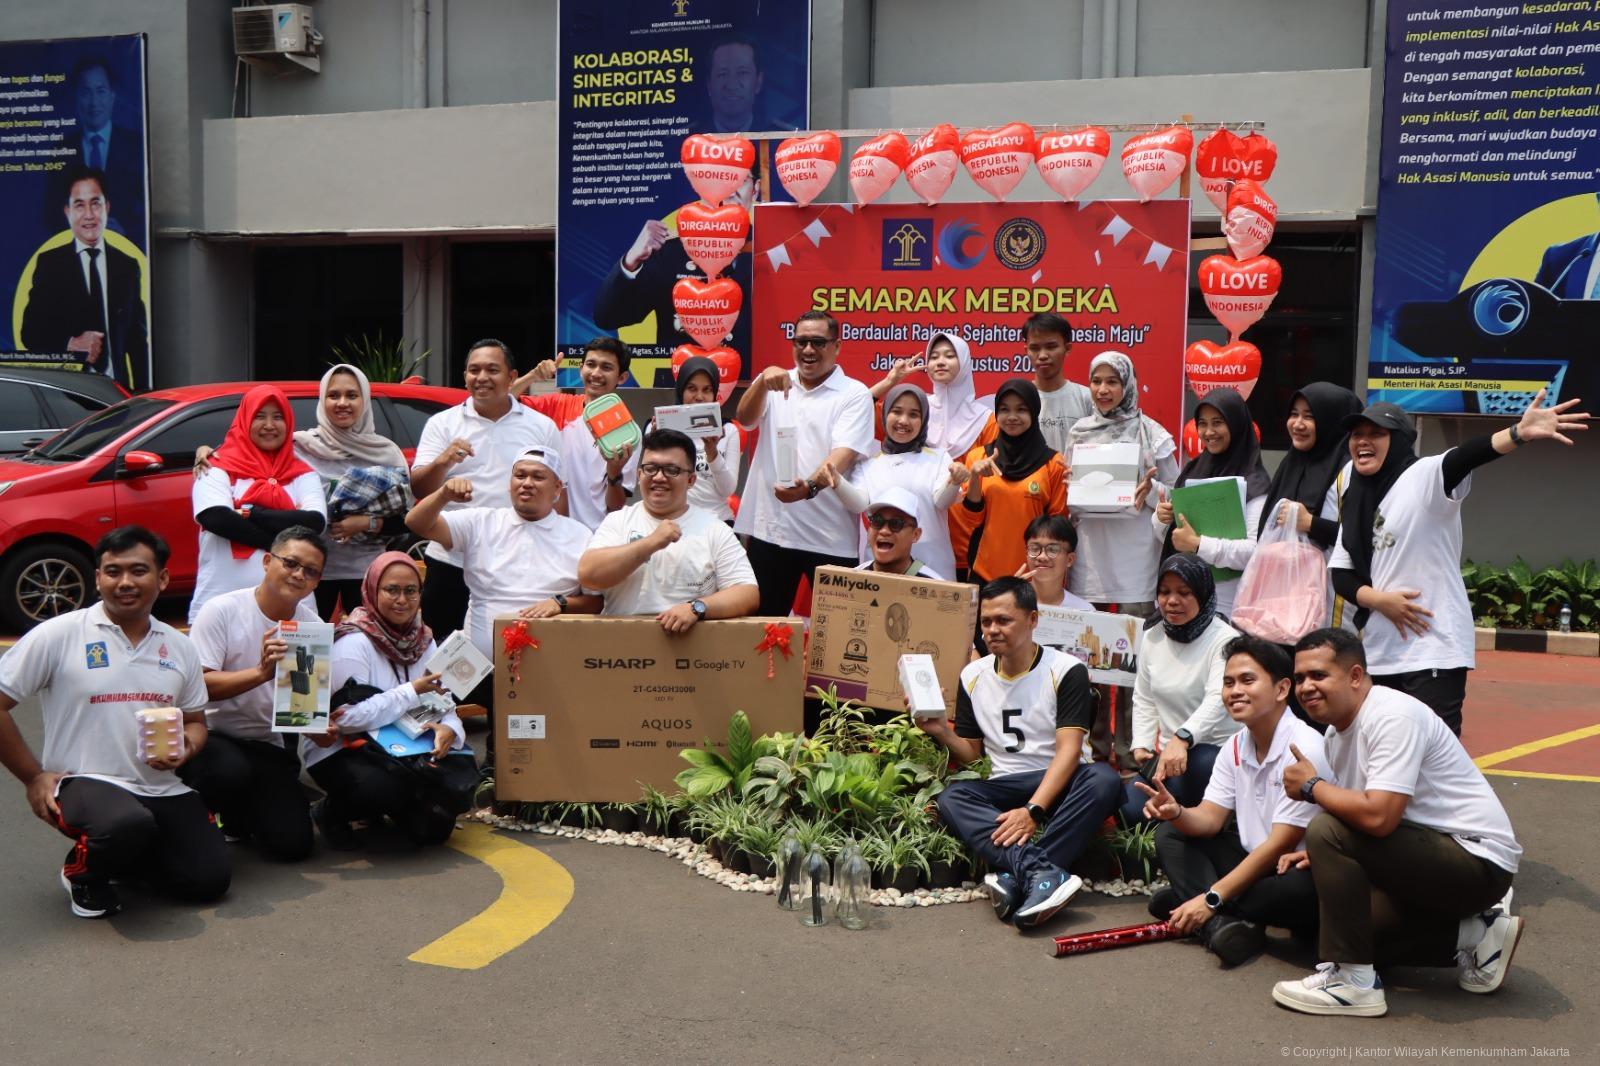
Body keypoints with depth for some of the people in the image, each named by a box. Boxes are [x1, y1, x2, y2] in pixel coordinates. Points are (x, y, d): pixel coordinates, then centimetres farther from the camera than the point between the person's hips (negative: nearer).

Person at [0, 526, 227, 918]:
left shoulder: (179, 647, 8)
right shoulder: (58, 635, -7)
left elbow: (195, 721, 17)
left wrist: (186, 747, -6)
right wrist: (33, 777, -5)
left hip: (161, 789, 5)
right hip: (84, 782, -5)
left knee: (208, 880, -10)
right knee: (130, 825, -38)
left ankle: (128, 852, 21)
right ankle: (83, 871, -2)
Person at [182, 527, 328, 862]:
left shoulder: (314, 627, 2)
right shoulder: (222, 610, -10)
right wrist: (261, 672, -32)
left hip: (268, 746, 4)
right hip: (211, 735, -4)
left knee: (292, 844, -10)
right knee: (231, 770, -39)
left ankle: (236, 818, 25)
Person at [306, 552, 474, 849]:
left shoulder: (423, 639, 6)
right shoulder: (353, 642, -15)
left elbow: (443, 703, 4)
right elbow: (347, 717, -24)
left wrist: (450, 729, -20)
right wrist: (412, 692, -22)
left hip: (403, 749, 6)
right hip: (340, 752, -6)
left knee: (460, 777, -17)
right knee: (387, 786, -35)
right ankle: (336, 813, 0)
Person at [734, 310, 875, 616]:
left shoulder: (855, 394, 0)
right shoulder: (774, 384, 11)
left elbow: (845, 452, -14)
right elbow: (745, 418, -5)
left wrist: (811, 485, -32)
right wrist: (763, 381, -25)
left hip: (830, 537, -3)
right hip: (769, 528, 3)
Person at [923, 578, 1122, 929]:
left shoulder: (1066, 671, -5)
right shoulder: (973, 676, 9)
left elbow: (1068, 750, -14)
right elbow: (971, 754, 14)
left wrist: (1033, 810, -26)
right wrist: (942, 732, -8)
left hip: (1060, 784, -3)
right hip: (1004, 789, 3)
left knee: (1104, 779, -34)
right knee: (950, 798, -26)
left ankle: (1015, 877, -42)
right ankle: (1041, 871, -45)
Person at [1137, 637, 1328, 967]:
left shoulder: (1304, 750, -21)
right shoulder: (1236, 746, 5)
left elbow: (1280, 845, -22)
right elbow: (1209, 819, 3)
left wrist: (1210, 898, -22)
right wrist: (1176, 813, -22)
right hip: (1252, 862, 8)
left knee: (1301, 890, -39)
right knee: (1170, 834, -1)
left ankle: (1200, 903, -14)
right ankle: (1222, 925, -25)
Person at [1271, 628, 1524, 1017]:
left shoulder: (1392, 717, -22)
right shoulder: (1337, 733, 8)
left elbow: (1378, 816, -32)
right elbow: (1360, 818, 15)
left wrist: (1311, 786, -16)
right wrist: (1319, 856, -4)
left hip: (1479, 860, -10)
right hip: (1435, 855, 10)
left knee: (1326, 831, -24)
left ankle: (1351, 981, -16)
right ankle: (1474, 936, 12)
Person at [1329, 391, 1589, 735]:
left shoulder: (1425, 477, -9)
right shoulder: (1356, 498, 10)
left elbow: (1463, 459, -30)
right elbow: (1340, 573, 8)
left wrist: (1519, 434, -49)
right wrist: (1378, 598, -11)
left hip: (1433, 652, -7)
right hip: (1377, 654, 7)